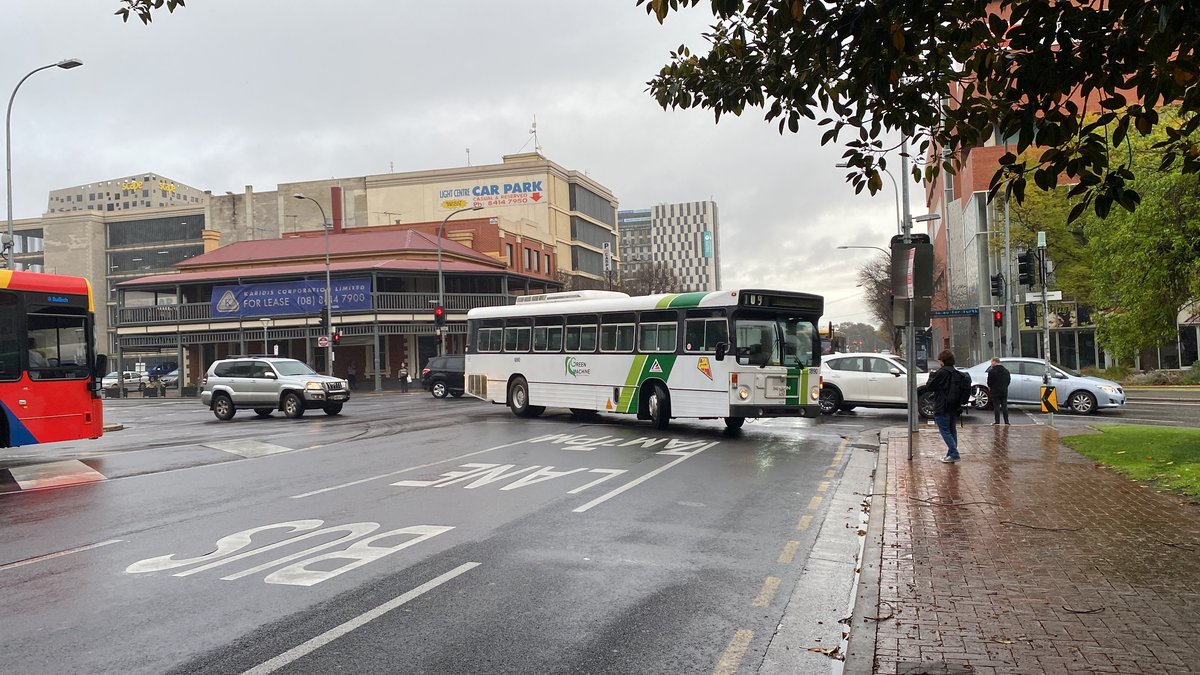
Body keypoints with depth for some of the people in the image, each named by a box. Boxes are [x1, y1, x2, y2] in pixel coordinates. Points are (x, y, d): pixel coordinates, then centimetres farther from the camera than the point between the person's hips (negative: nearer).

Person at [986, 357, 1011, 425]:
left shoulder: (991, 371, -12)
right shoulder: (1006, 370, 9)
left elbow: (989, 381, -11)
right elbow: (1009, 379, 13)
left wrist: (989, 387, 7)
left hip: (995, 391, -5)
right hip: (1004, 391, 5)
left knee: (996, 407, -1)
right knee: (1004, 407, 9)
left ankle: (997, 422, -1)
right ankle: (1006, 422, 10)